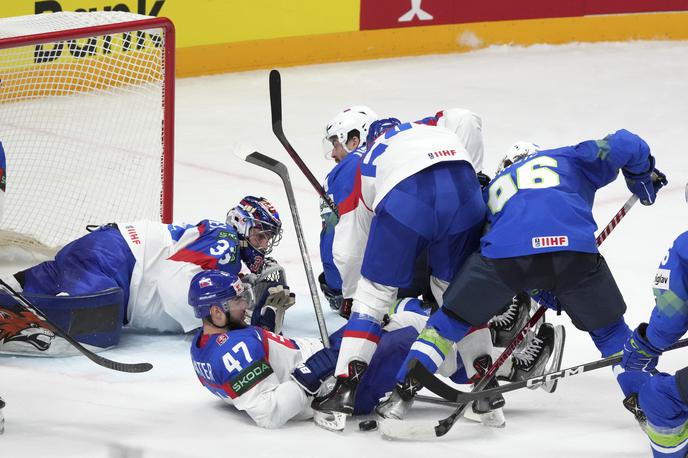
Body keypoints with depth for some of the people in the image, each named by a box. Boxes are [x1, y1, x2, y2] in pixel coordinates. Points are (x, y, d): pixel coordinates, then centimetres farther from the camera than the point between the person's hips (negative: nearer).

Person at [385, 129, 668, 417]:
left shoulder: (494, 187, 41)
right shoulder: (568, 159, 35)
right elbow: (624, 146, 22)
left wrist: (548, 295, 42)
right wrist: (644, 179, 42)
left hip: (506, 252, 1)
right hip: (573, 248, -1)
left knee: (454, 316, 20)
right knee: (608, 328, 22)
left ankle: (403, 387, 14)